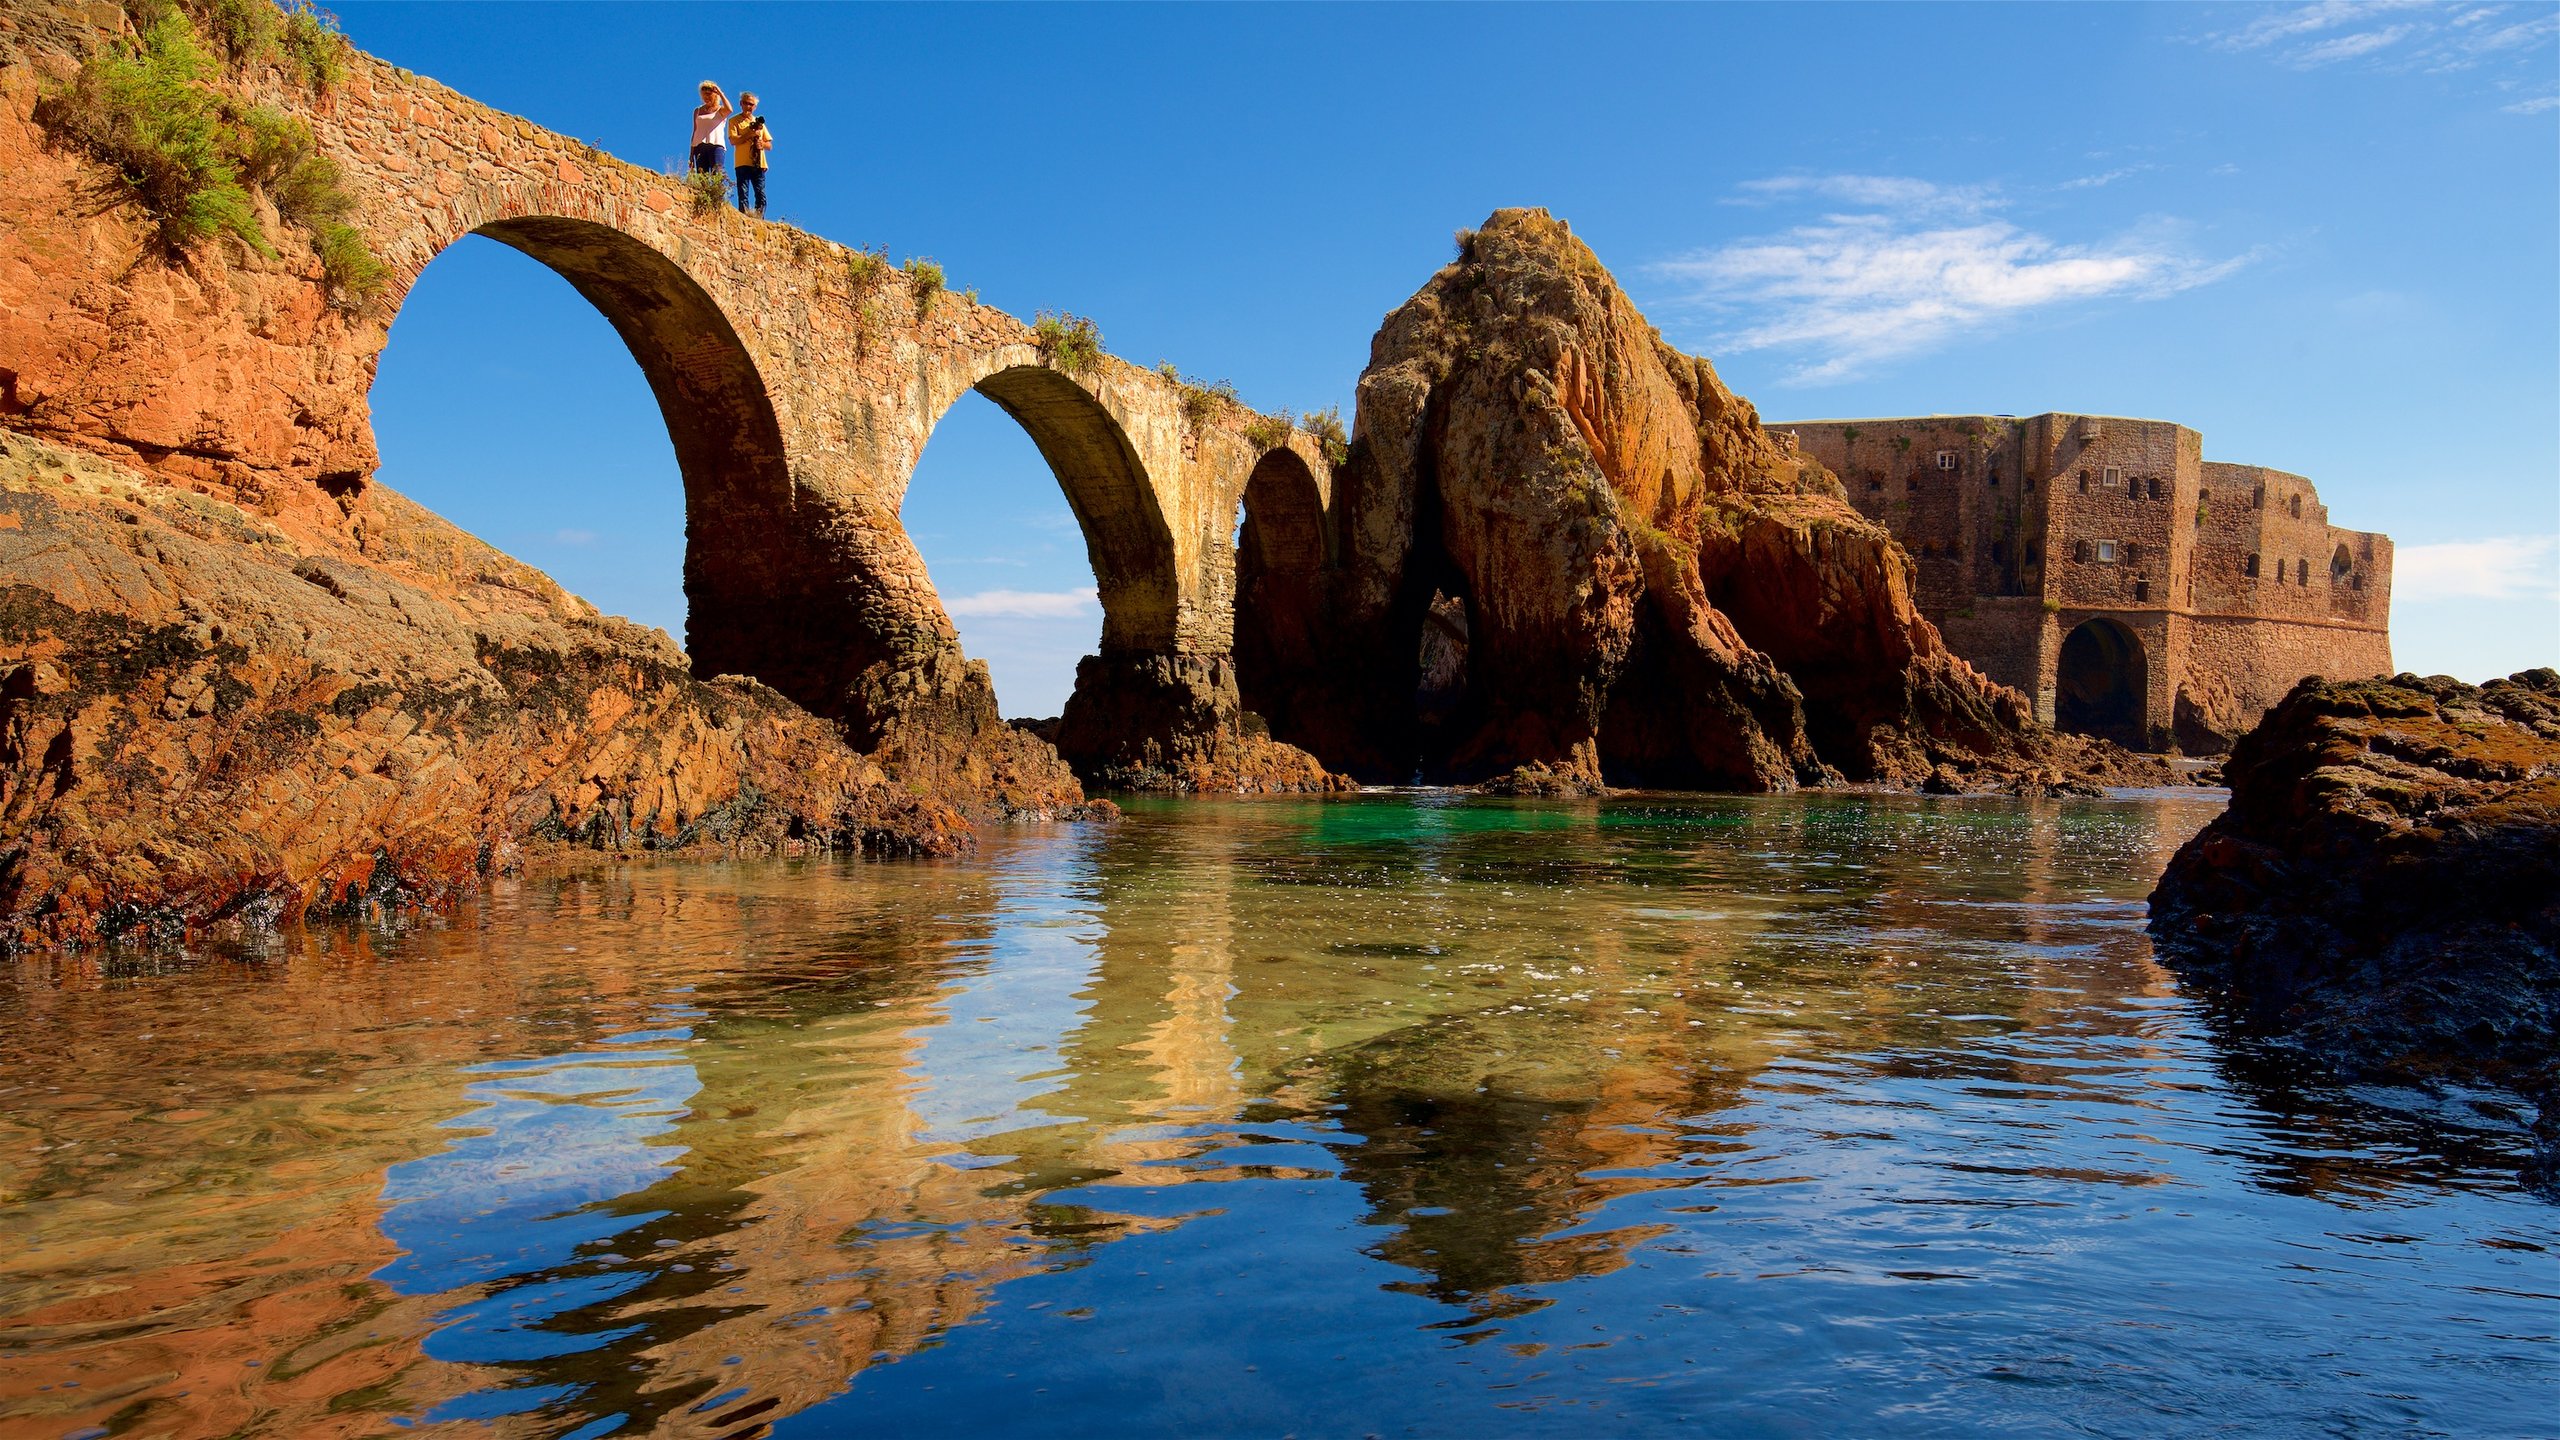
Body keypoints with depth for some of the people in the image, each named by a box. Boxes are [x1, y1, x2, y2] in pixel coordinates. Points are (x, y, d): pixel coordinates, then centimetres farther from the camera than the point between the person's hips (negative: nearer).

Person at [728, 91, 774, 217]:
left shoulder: (759, 121, 21)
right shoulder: (734, 121, 9)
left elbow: (770, 146, 18)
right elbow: (733, 140, -6)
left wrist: (762, 144, -4)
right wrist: (751, 134, -9)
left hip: (759, 164, 3)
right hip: (743, 163, -3)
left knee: (761, 196, -4)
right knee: (743, 195, -8)